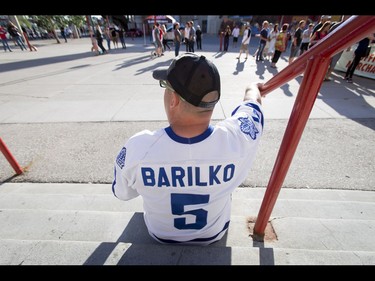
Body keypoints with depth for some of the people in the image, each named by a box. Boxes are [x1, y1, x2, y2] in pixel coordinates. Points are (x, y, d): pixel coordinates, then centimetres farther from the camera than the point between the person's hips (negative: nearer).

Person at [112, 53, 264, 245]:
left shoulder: (137, 147, -37)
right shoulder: (236, 138, -36)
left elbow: (122, 193, -13)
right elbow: (252, 101, -10)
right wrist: (253, 87, 13)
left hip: (160, 235, 1)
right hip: (214, 234, 1)